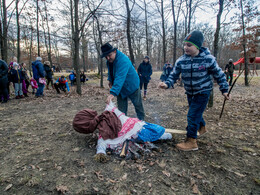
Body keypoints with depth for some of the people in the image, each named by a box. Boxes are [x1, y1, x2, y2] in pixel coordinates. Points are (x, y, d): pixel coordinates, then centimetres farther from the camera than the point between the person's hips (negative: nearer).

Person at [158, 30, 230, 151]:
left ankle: (191, 142, 1)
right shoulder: (181, 61, -10)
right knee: (196, 113, 23)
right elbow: (174, 75, -4)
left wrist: (224, 90, -2)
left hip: (203, 92, -5)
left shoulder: (208, 59, -17)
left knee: (193, 115, -11)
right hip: (190, 92, 5)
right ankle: (202, 127, 52)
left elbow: (219, 74, -5)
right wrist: (167, 84, -23)